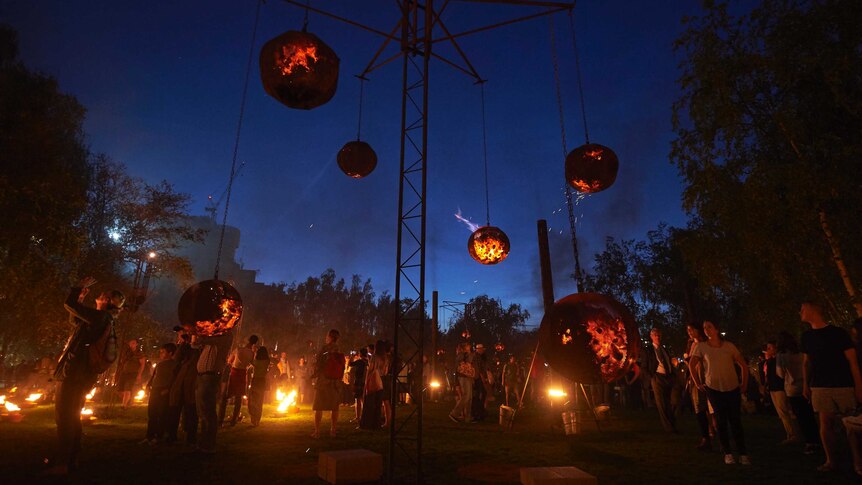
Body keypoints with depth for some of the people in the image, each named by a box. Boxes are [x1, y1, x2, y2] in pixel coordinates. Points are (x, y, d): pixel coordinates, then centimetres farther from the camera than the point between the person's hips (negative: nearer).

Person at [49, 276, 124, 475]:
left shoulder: (99, 316, -14)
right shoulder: (102, 320, 15)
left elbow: (69, 304, -17)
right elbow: (74, 320, 31)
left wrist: (81, 286, -1)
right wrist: (81, 297, 24)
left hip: (73, 372, -10)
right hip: (80, 374, 10)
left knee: (64, 417, -6)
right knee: (71, 418, 16)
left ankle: (62, 463, -3)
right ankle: (70, 459, 24)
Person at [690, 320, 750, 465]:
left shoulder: (729, 346, 0)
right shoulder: (701, 346, -4)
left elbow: (743, 365, 8)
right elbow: (692, 365, 2)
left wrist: (744, 384, 5)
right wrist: (698, 383, 0)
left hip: (733, 388, 1)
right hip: (713, 388, -1)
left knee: (735, 420, 1)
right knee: (721, 421, 2)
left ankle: (743, 453, 11)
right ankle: (727, 454, 11)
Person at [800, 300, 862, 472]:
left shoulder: (838, 333, -4)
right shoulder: (807, 336, 10)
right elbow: (806, 363, 15)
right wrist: (805, 385, 13)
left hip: (843, 385, -3)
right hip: (820, 387, 3)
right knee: (825, 422, 0)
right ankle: (830, 461, 8)